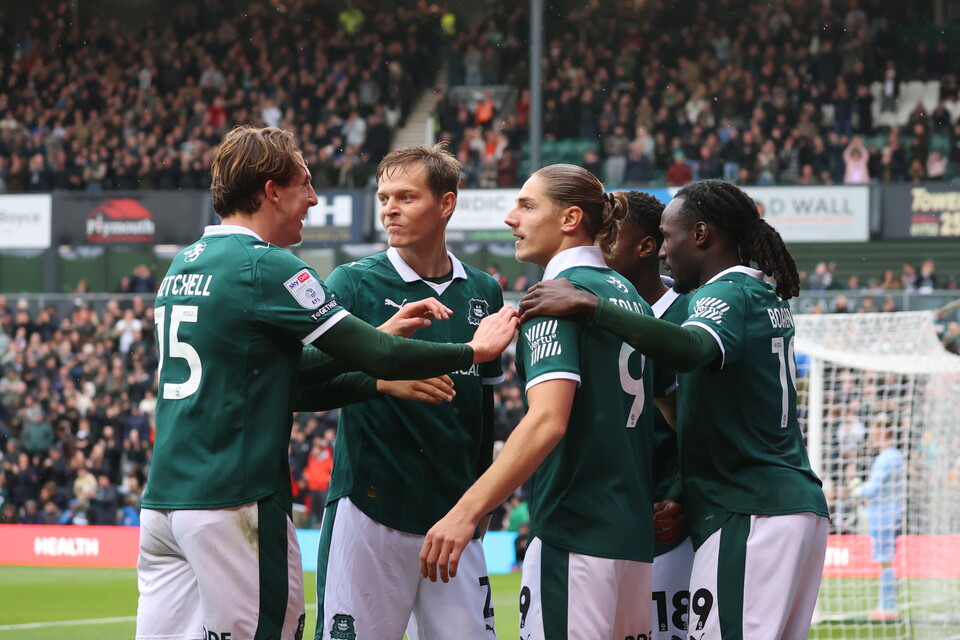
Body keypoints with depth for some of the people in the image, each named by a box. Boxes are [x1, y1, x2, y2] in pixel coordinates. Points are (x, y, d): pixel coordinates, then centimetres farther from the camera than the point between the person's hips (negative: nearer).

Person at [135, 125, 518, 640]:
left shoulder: (182, 266, 16)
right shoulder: (266, 267, -10)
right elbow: (376, 357, -11)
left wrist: (383, 334, 16)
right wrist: (474, 351, 3)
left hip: (161, 501, 8)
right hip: (235, 503, -8)